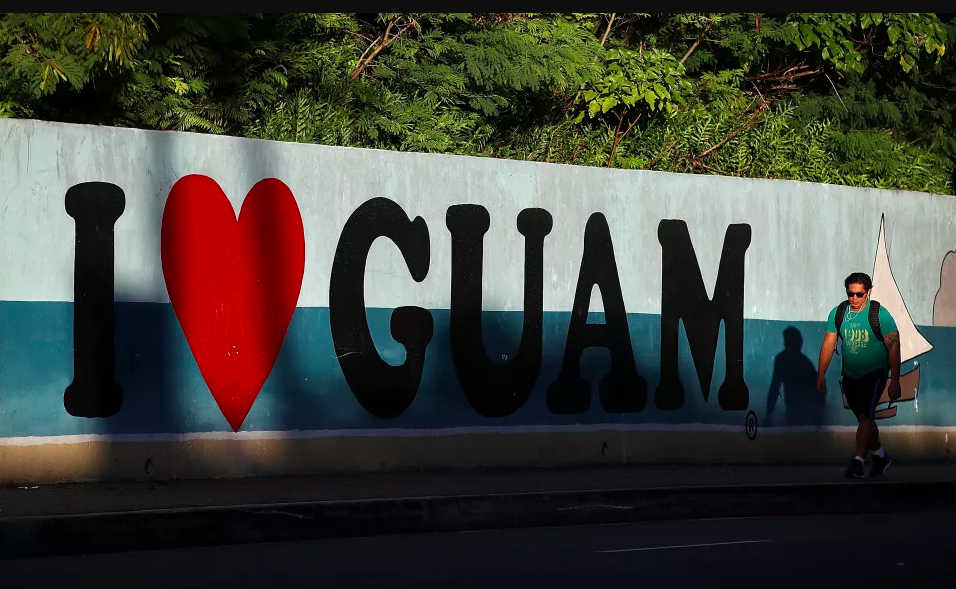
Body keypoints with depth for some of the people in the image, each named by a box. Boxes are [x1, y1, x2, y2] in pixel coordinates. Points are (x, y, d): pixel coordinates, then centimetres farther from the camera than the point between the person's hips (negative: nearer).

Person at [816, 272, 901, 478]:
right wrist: (821, 374, -1)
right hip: (850, 375, 5)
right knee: (864, 419, 14)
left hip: (874, 373, -5)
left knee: (865, 416, -18)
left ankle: (858, 461, -19)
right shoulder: (838, 313, -1)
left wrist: (895, 382, -14)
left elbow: (893, 347, -12)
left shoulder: (879, 314, -13)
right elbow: (828, 345, 4)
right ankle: (880, 457, 32)